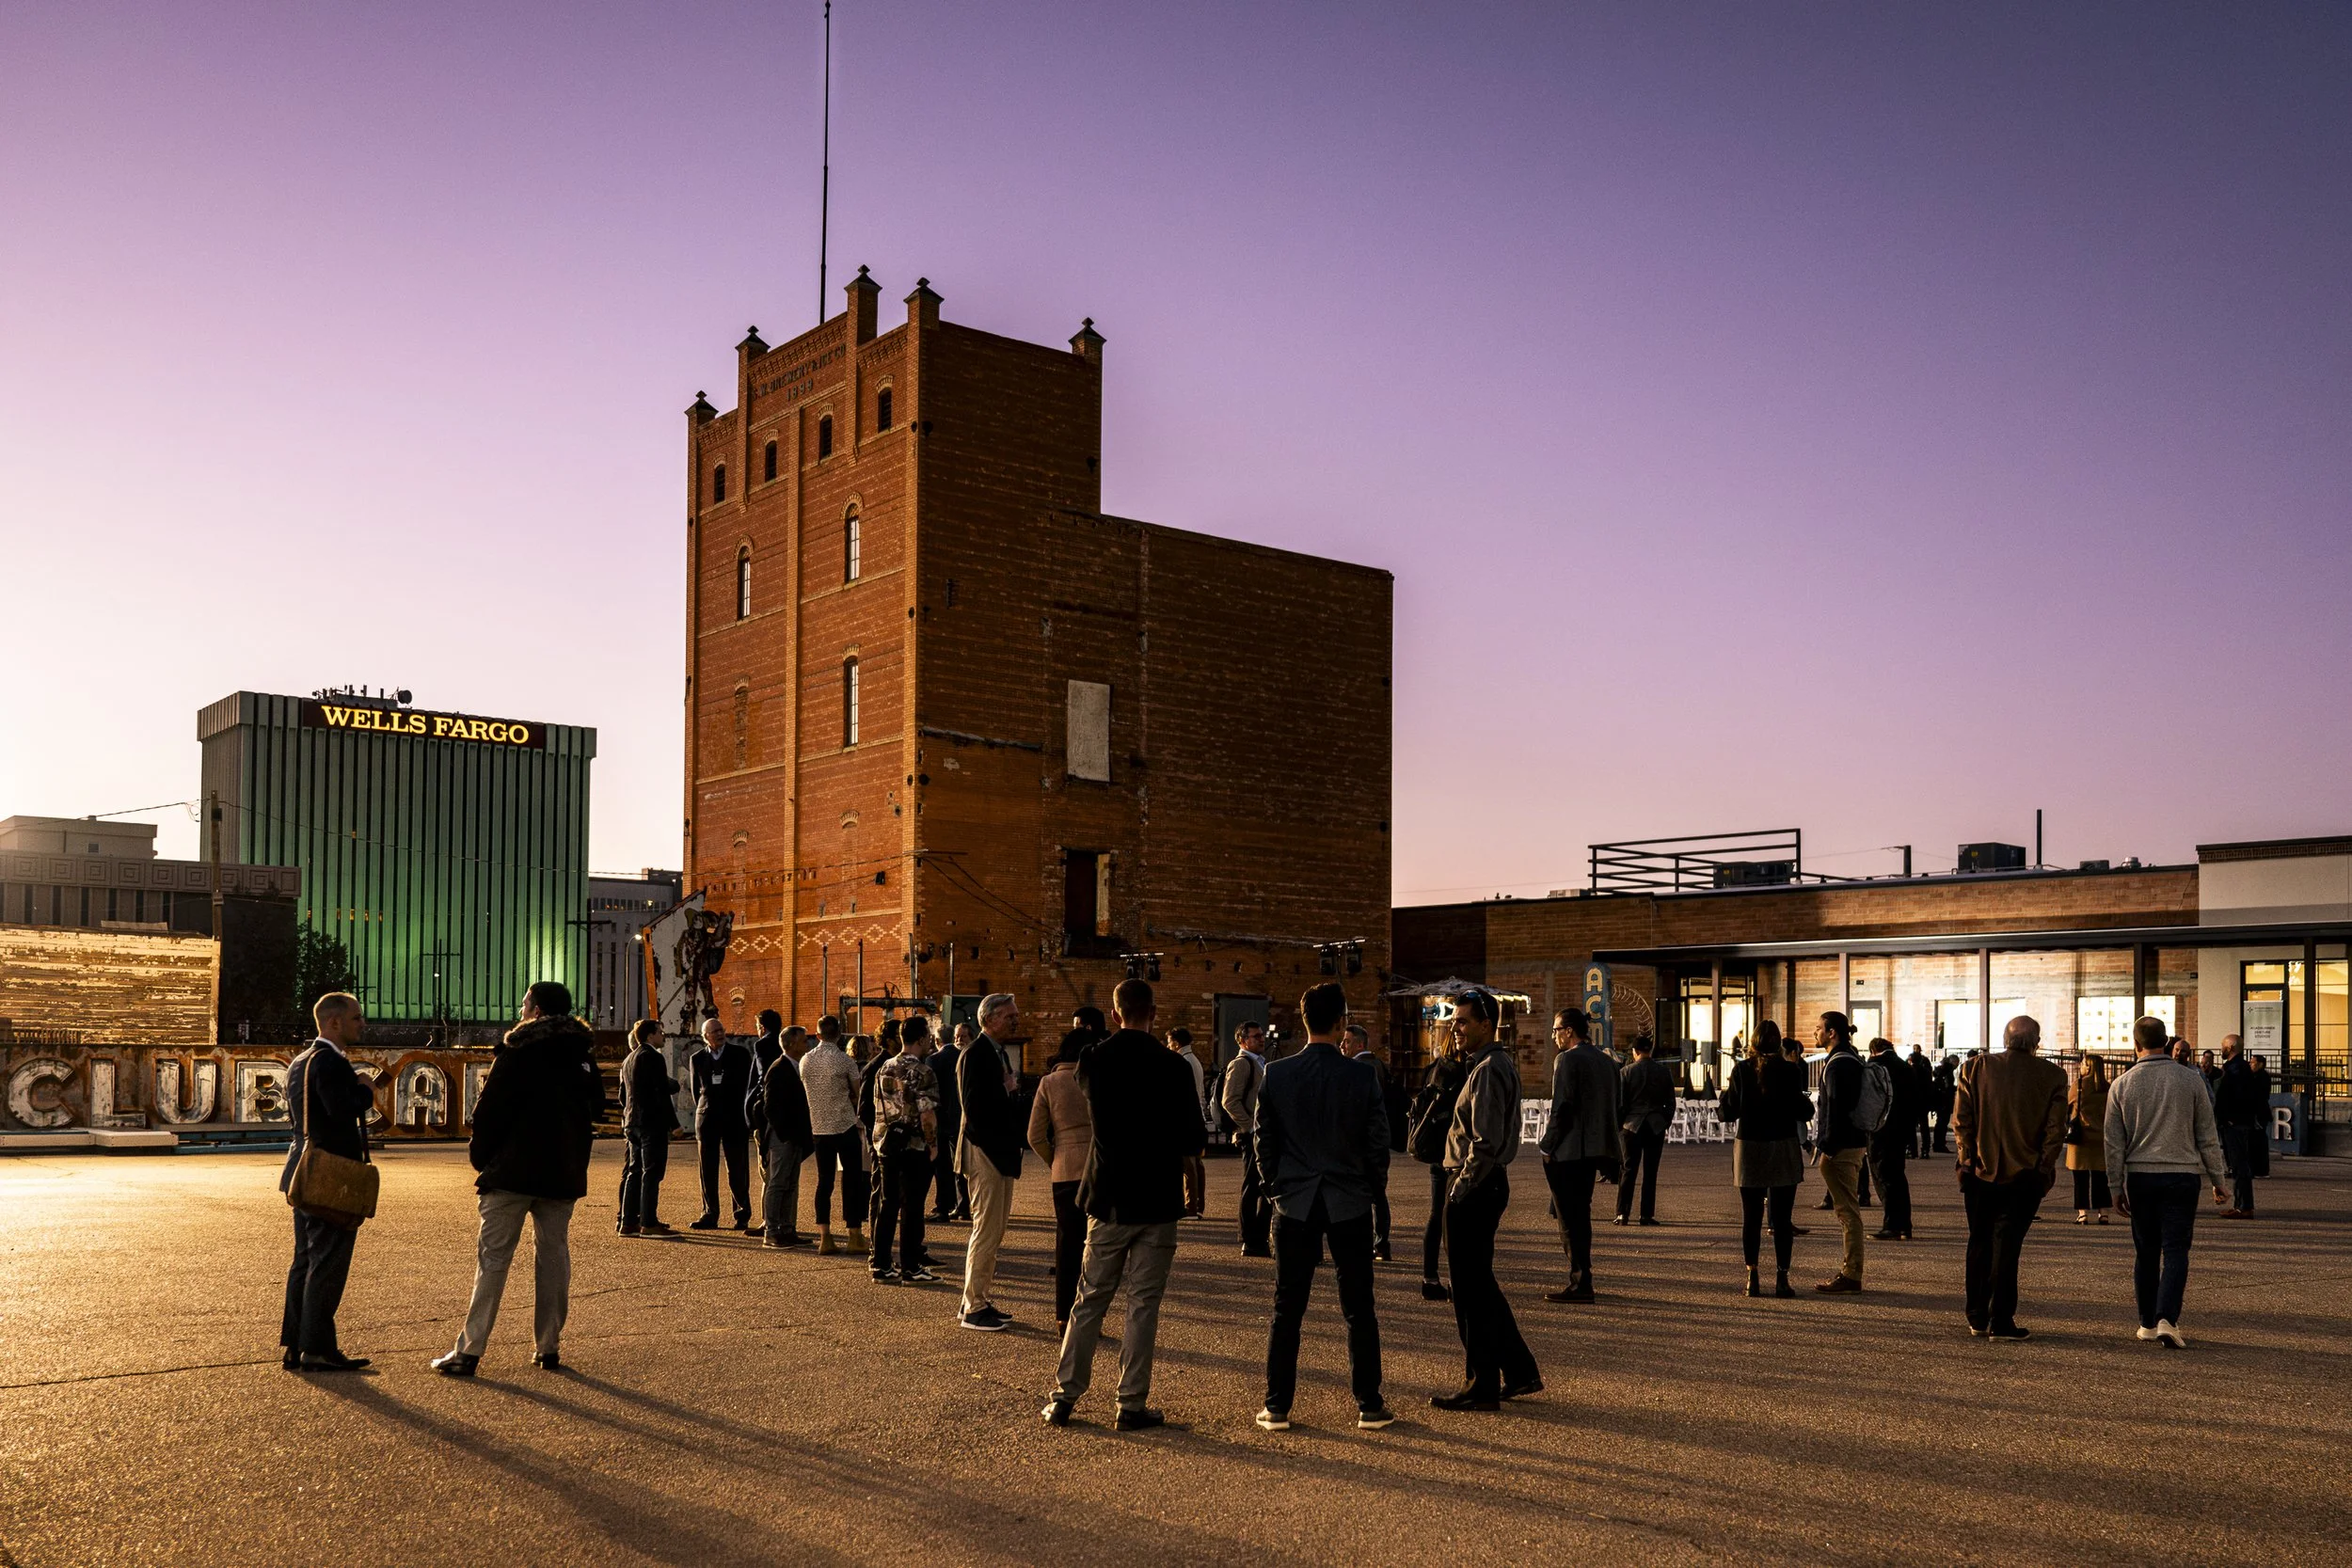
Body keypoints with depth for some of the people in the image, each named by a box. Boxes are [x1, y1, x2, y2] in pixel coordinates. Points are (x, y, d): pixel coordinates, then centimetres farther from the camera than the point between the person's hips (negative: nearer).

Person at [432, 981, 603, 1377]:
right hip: (564, 1174, 5)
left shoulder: (519, 1051, -9)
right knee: (553, 1255, 10)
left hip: (514, 1171, -5)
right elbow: (596, 1107, 16)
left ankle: (468, 1351, -3)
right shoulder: (583, 1055, 9)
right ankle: (548, 1348, 11)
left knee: (492, 1258, -2)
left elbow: (490, 1111, -10)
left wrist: (480, 1156, 3)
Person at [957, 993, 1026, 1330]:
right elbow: (974, 1109, -23)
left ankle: (979, 1302, 22)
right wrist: (1007, 1089, -17)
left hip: (1000, 1154, 10)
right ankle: (973, 1308, 2)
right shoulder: (977, 1055, -15)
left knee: (993, 1233, 14)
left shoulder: (1001, 1052, 15)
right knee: (986, 1232, -5)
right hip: (985, 1153, -10)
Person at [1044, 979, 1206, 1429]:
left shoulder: (1092, 1060, -4)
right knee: (1143, 1303, 5)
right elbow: (1193, 1139, -7)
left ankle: (1064, 1396, 14)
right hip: (1157, 1203, -2)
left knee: (1089, 1299, 12)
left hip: (1107, 1199, 2)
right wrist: (1198, 1139, 14)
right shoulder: (1172, 1066, -11)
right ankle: (1132, 1403, 8)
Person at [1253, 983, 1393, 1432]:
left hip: (1294, 1203, 1)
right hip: (1351, 1203, -1)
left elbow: (1264, 1139, 1)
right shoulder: (1363, 1075, -9)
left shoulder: (1276, 1074, -5)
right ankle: (1369, 1405, 13)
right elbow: (1378, 1140, -4)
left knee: (1287, 1310, 7)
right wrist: (1373, 1185, 13)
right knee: (1359, 1310, 9)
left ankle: (1277, 1406, 9)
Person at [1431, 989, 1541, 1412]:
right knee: (1480, 1285, 17)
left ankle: (1481, 1386, 6)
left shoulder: (1488, 1071, -17)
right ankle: (1520, 1372, 23)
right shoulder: (1499, 1064, 15)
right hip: (1487, 1186, 10)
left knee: (1471, 1289, -1)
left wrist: (1461, 1187, -16)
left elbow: (1485, 1142, -24)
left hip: (1474, 1191, -10)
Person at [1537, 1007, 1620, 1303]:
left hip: (1568, 1151, -8)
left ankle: (1579, 1283, -1)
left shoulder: (1567, 1059, -13)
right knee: (1581, 1213, 17)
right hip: (1594, 1150, 8)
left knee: (1570, 1218, -2)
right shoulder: (1605, 1060, 13)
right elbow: (1613, 1107, 16)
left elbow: (1562, 1108, -19)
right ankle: (1582, 1279, 22)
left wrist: (1547, 1146, -11)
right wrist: (1606, 1153, 20)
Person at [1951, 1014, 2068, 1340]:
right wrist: (2044, 1169, 2)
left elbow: (1961, 1119, -2)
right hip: (2024, 1176, -1)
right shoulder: (2052, 1075, -4)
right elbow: (2055, 1129, -6)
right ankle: (2001, 1322, 1)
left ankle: (1978, 1319, 20)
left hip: (1981, 1171, 2)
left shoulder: (1975, 1067, -2)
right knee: (2007, 1245, 2)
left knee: (1980, 1244, 13)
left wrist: (1968, 1159, 5)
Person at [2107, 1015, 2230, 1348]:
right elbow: (2207, 1135, 2)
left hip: (2139, 1177, 1)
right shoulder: (2190, 1079, -2)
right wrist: (2218, 1179, 11)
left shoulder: (2121, 1085, 0)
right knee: (2175, 1251, -1)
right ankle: (2167, 1319, -16)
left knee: (2146, 1251, 11)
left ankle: (2148, 1323, 16)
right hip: (2181, 1176, -1)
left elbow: (2114, 1143, 2)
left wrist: (2116, 1187, 9)